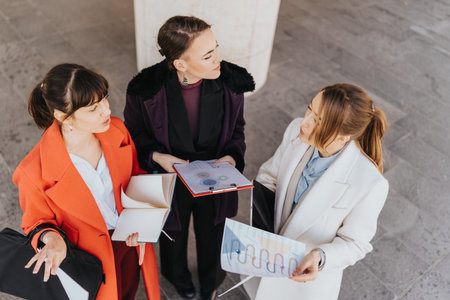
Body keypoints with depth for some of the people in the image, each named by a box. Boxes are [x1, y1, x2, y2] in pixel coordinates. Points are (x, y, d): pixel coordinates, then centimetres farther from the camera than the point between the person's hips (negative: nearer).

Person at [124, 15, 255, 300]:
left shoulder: (231, 83, -21)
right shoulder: (146, 90, -27)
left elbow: (236, 129, -3)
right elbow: (134, 133, -7)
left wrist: (232, 156, -22)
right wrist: (156, 156, -25)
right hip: (171, 183, -1)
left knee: (212, 240, 28)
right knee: (174, 238, 30)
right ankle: (178, 277, 69)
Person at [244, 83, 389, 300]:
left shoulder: (370, 184, -34)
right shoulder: (297, 130, -23)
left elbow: (354, 243, -17)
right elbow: (269, 175, -6)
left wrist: (320, 258, -36)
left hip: (309, 272, -3)